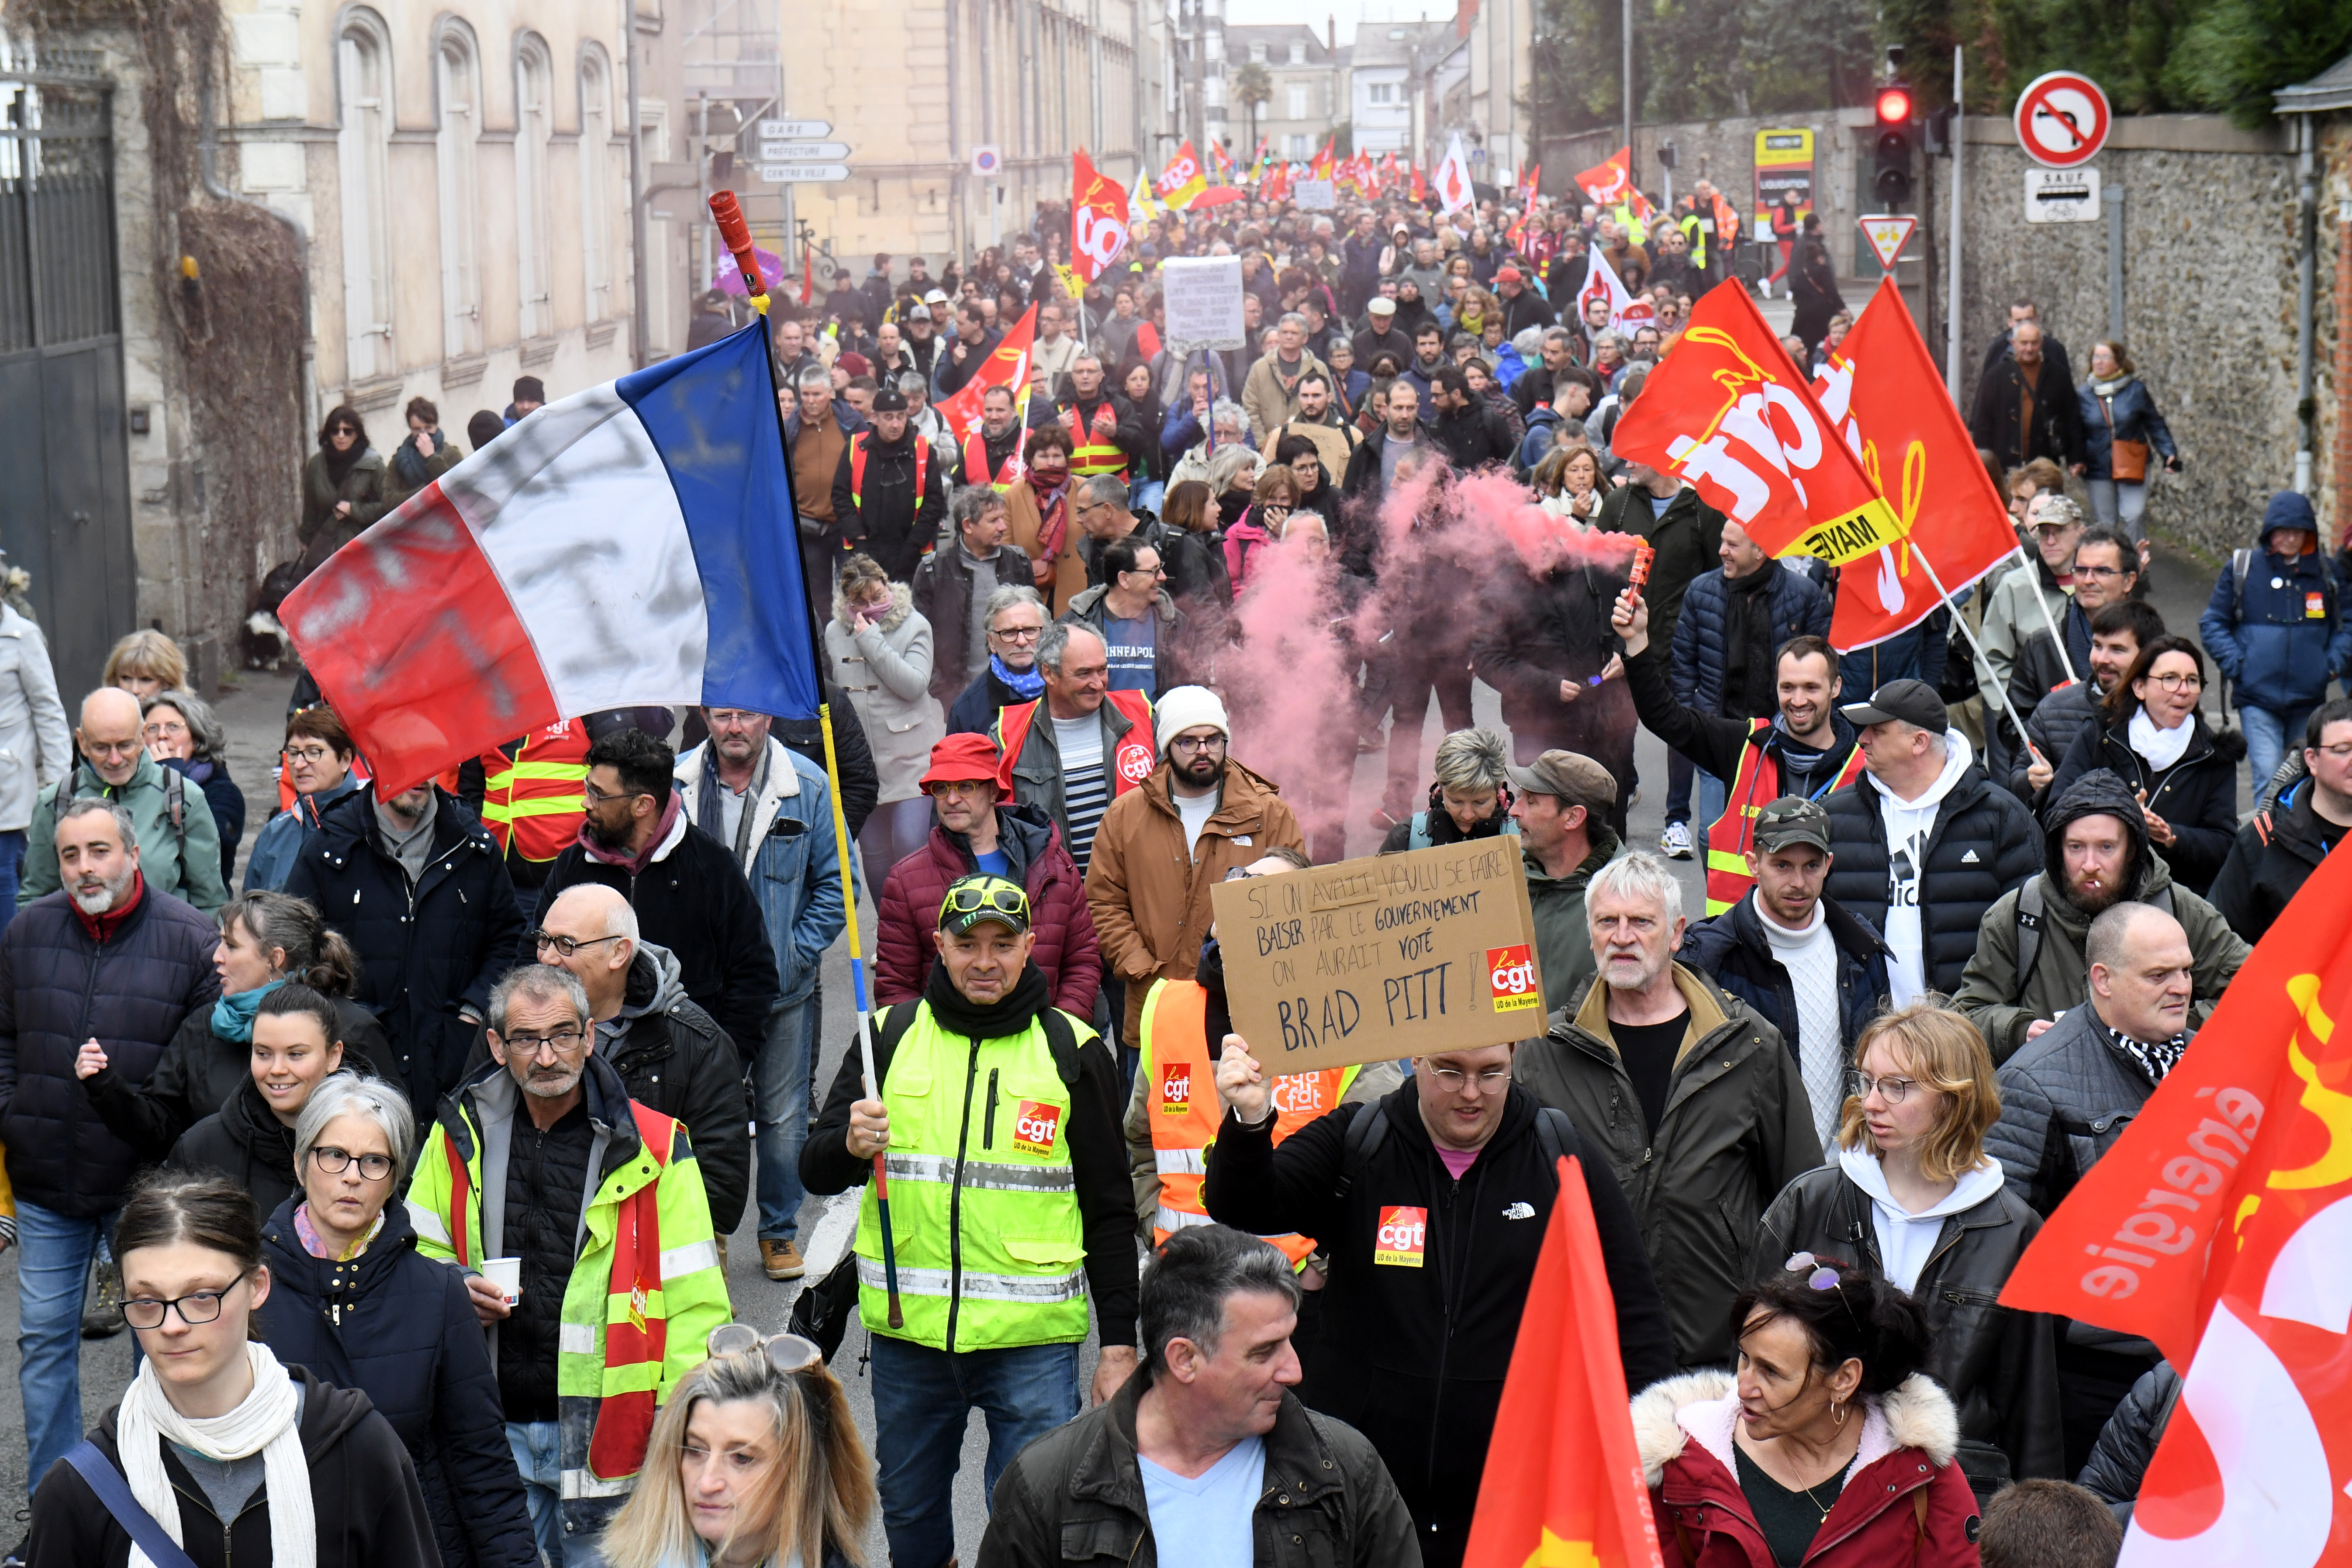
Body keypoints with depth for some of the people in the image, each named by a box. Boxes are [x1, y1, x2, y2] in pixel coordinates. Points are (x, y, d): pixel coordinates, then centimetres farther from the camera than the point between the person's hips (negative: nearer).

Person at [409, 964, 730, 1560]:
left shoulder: (655, 1148, -5)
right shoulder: (459, 1136, 4)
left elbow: (695, 1304, -4)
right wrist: (457, 1291, -5)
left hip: (606, 1436, -2)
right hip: (492, 1435, 3)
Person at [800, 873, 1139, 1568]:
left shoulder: (1073, 1052, 3)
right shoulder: (890, 1036, 6)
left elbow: (1109, 1210, 7)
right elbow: (817, 1173, 6)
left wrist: (1119, 1343, 3)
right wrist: (850, 1146, -18)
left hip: (1031, 1337, -2)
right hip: (907, 1330, 2)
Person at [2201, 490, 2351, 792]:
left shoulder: (2326, 573, 6)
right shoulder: (2242, 569, 0)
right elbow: (2212, 623, 6)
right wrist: (2235, 664, -6)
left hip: (2309, 699, 3)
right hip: (2258, 698, -3)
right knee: (2269, 778, -13)